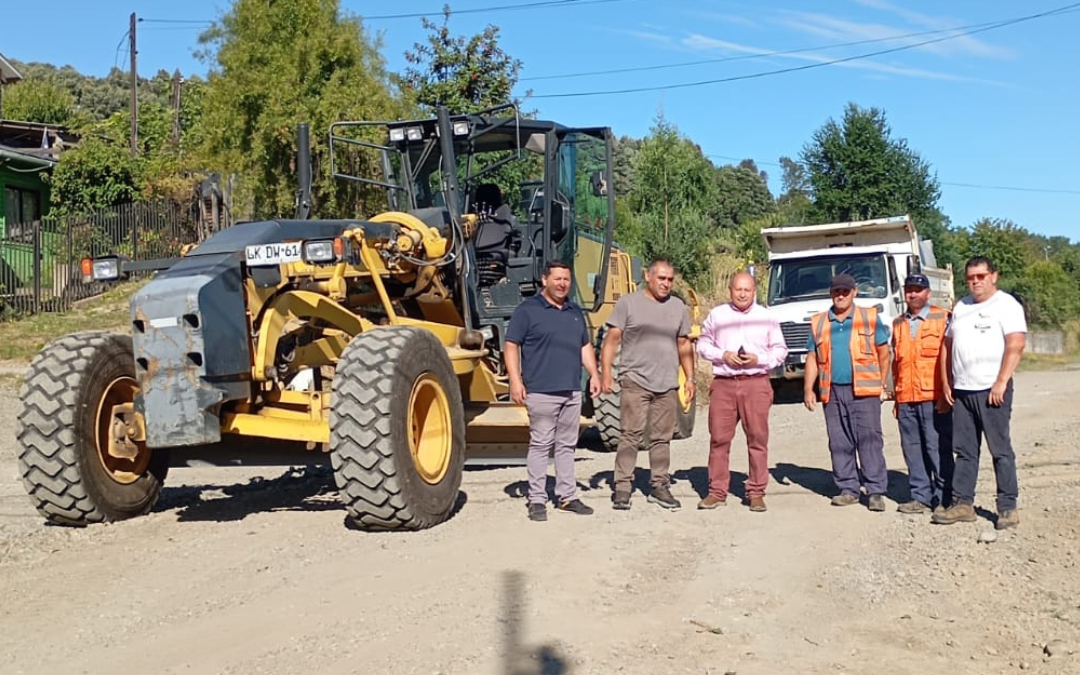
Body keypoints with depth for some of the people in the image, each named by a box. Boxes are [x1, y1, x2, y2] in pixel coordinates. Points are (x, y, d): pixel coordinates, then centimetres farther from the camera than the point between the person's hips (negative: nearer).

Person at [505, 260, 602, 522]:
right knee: (540, 445, -3)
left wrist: (593, 374, 11)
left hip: (572, 391, 6)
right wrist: (515, 381, -14)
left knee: (567, 445, 11)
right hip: (541, 391, -6)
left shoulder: (575, 312, 17)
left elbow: (585, 346, 23)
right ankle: (537, 500, 4)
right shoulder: (527, 310, -2)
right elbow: (511, 346, -6)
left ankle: (567, 496, 19)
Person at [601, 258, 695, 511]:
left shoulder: (678, 307, 14)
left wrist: (690, 378, 13)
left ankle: (659, 486, 19)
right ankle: (622, 488, 0)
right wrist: (606, 373, -11)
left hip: (667, 385, 4)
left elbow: (684, 345, 19)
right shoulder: (628, 303, 1)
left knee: (662, 438, 9)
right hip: (635, 381, -4)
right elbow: (611, 340, -2)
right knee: (631, 435, -6)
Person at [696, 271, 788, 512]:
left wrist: (759, 359, -7)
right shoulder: (717, 315, 11)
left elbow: (780, 350, 11)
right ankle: (717, 491, 8)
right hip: (723, 383, 1)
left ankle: (756, 493, 8)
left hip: (756, 383, 0)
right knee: (719, 438, 0)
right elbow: (703, 344, 12)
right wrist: (723, 355, -6)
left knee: (757, 438, -1)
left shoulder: (766, 317, 9)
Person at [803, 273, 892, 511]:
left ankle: (876, 491, -2)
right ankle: (848, 489, 15)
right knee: (839, 443, 6)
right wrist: (808, 389, 4)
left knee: (870, 440, -5)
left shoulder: (870, 317, 6)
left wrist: (882, 384, 1)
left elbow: (883, 353, 6)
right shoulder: (818, 322, 13)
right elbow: (812, 358, 12)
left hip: (864, 390, -3)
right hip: (833, 392, 3)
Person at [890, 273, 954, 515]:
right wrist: (896, 397, 17)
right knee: (912, 449, 7)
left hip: (934, 398, -5)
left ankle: (943, 498, 5)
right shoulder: (898, 323, 17)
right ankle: (920, 497, 14)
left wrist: (946, 394, -10)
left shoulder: (942, 319, 1)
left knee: (938, 448, -3)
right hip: (906, 399, 5)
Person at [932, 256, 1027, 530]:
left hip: (991, 389, -6)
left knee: (1000, 450, -2)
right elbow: (948, 344, 21)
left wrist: (1001, 383, -18)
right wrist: (947, 382, 14)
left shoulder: (1006, 305, -3)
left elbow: (1016, 344, -13)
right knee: (964, 451, 9)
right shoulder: (961, 307, 17)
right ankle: (963, 504, 14)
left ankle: (1008, 507, 4)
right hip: (962, 390, 7)